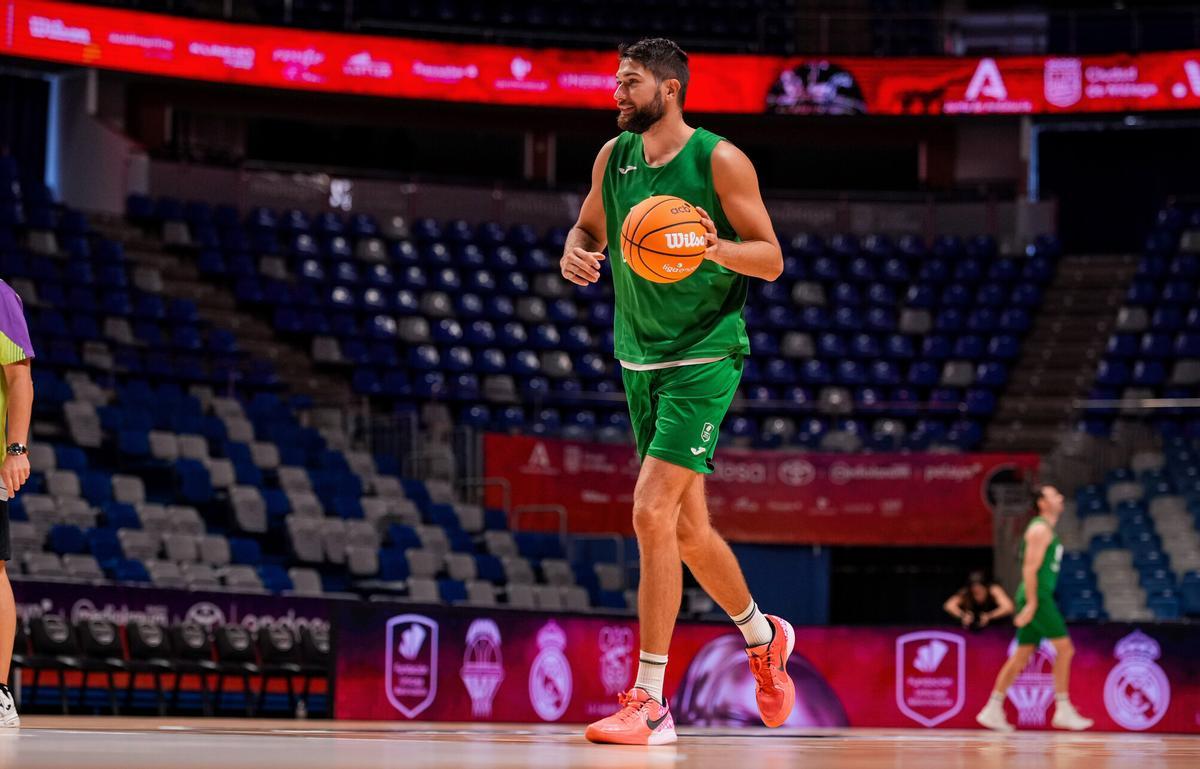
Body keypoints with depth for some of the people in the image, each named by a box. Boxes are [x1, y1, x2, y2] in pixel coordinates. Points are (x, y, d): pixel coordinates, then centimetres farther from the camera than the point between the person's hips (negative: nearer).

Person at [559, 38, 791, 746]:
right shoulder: (614, 156, 7)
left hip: (705, 357, -7)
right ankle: (762, 635, 40)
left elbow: (771, 260, -7)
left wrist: (715, 247, -27)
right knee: (687, 527, 14)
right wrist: (574, 256, -3)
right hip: (640, 360, 7)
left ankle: (650, 702, -15)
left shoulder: (720, 160, -10)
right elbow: (589, 228, 21)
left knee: (652, 511, -18)